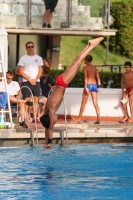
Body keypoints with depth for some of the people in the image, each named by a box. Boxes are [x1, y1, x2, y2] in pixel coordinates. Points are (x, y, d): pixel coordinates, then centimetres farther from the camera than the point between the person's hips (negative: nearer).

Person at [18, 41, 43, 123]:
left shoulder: (38, 58, 12)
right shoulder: (23, 58, 5)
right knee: (27, 100, -7)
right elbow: (21, 72, 0)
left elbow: (40, 71, 9)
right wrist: (29, 79, -9)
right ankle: (28, 116, -5)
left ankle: (35, 117, -2)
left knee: (36, 99, -2)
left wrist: (35, 79, -7)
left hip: (36, 81, 2)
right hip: (26, 82, -2)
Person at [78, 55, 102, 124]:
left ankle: (79, 118, 11)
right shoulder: (94, 68, 15)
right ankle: (98, 119, -15)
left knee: (83, 103, 5)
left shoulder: (85, 68, -3)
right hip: (94, 85, 5)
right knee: (95, 103, -2)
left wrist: (85, 87, -20)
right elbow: (98, 77, 7)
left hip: (88, 85, -5)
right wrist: (99, 86, 3)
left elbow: (85, 77, -14)